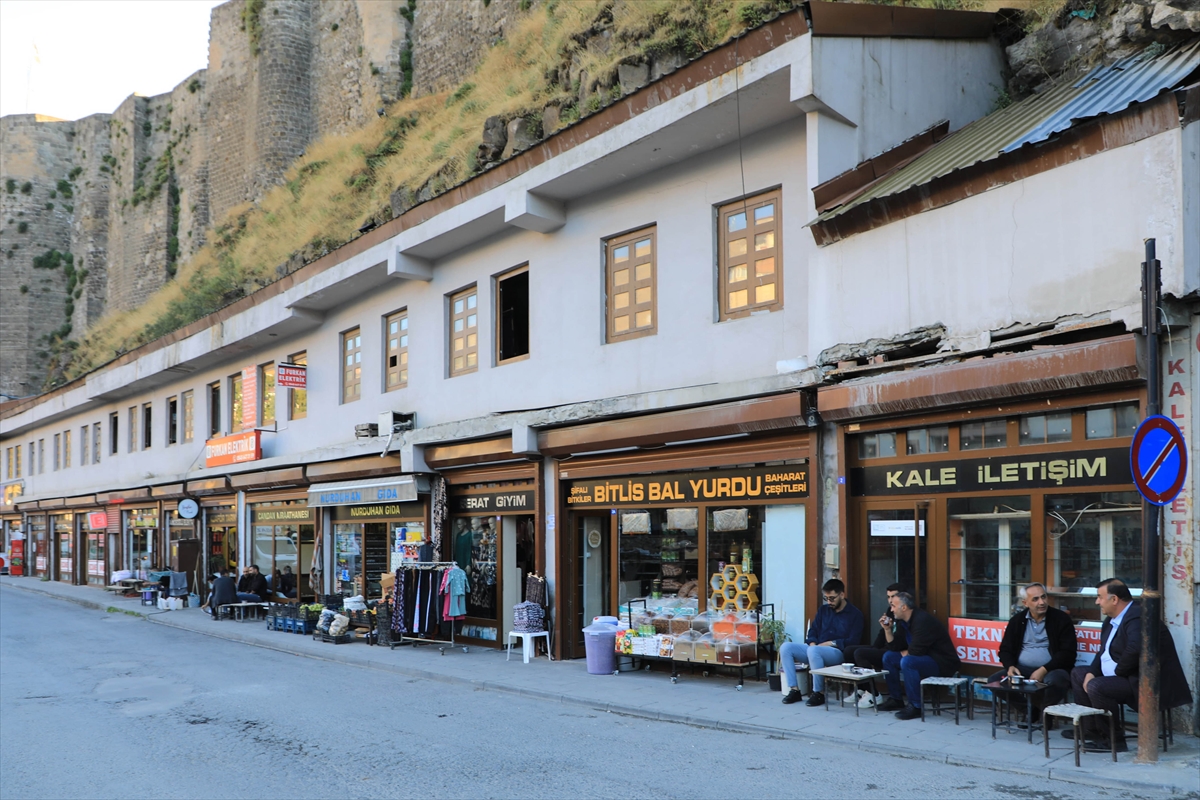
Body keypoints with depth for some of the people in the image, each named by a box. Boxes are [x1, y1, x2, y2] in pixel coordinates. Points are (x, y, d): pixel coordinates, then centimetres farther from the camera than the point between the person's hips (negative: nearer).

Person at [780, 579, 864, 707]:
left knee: (813, 651, -38)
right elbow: (813, 631, 17)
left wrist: (831, 643, -14)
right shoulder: (824, 610, 17)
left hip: (838, 653, -6)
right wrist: (812, 643, -5)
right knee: (786, 647, -15)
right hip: (817, 650, 6)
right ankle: (794, 689, -17)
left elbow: (853, 641, -9)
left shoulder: (855, 614, 0)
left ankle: (819, 692, -25)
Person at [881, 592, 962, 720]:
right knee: (888, 657, 8)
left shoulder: (922, 620, -22)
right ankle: (894, 699, 12)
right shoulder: (903, 621, 7)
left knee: (907, 661, -34)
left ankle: (915, 706, -26)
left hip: (941, 663, -10)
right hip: (923, 658, 10)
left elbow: (916, 651, -26)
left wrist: (905, 653, -5)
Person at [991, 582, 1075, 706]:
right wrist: (1010, 666, -9)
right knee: (993, 681, -21)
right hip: (1021, 670, 3)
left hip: (1052, 670, -3)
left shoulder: (1061, 619, 1)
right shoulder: (1017, 621, 12)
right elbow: (1005, 650, 15)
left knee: (1054, 681, -38)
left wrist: (1044, 670, -18)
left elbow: (1067, 653, -6)